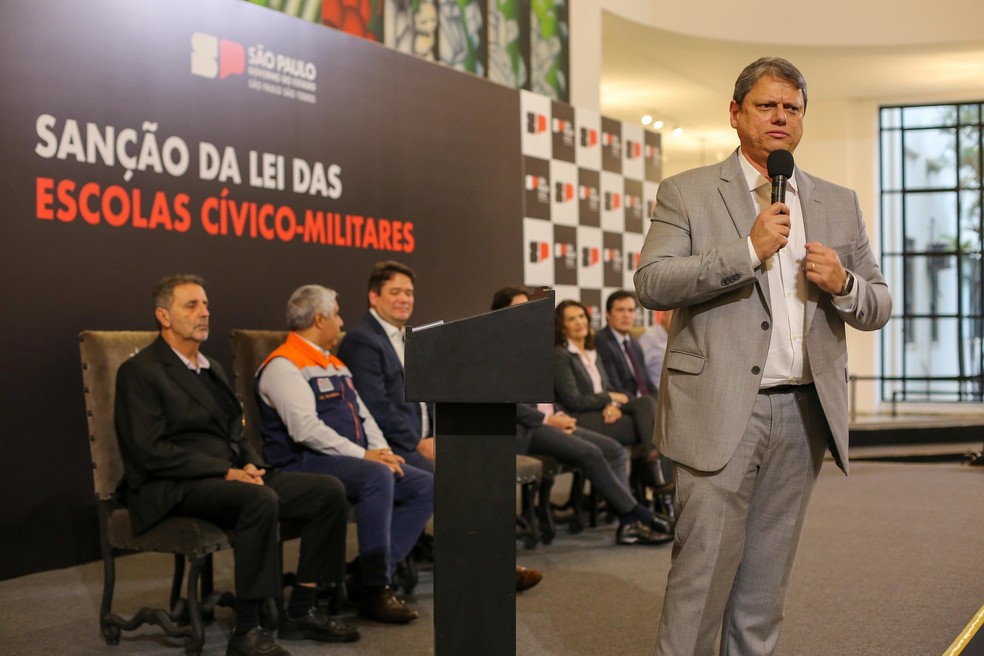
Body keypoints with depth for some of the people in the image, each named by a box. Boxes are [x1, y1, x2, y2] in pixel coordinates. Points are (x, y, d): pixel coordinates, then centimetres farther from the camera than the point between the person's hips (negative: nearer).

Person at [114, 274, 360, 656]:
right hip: (174, 489, -8)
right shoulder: (140, 372, -6)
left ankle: (300, 613, -1)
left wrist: (250, 465, -2)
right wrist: (226, 471, -19)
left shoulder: (211, 369, 20)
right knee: (261, 500, -36)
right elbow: (150, 452, -16)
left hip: (229, 476, 8)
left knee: (328, 491, -7)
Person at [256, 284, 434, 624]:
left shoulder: (335, 366, 23)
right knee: (377, 477, -35)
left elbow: (363, 415, 21)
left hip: (352, 460, 10)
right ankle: (375, 591, -27)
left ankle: (371, 574, -10)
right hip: (305, 464, -9)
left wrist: (383, 452, 1)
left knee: (427, 486, -5)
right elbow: (306, 429, -20)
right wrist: (363, 456, -21)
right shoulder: (283, 366, -8)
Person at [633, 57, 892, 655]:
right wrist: (748, 250, -18)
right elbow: (651, 284, -11)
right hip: (721, 410, -4)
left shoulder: (839, 204, 15)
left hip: (804, 411, 4)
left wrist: (842, 283, -7)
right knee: (704, 567, -5)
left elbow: (878, 309, 16)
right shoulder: (687, 193, 3)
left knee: (767, 577, 11)